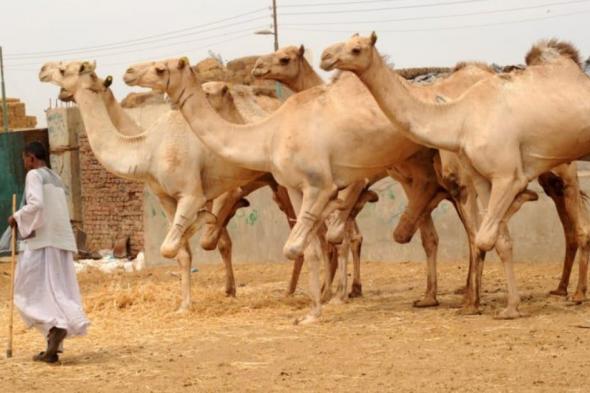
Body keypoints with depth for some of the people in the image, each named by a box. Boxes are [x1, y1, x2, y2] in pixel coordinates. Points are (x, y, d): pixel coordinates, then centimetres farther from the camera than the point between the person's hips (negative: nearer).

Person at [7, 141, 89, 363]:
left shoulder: (34, 175, -5)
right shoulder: (56, 179, 20)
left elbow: (36, 205, -20)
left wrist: (17, 218, -6)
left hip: (42, 241, -8)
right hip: (61, 241, 8)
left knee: (29, 292, -2)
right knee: (57, 292, 7)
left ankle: (55, 326, -26)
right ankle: (53, 348, 5)